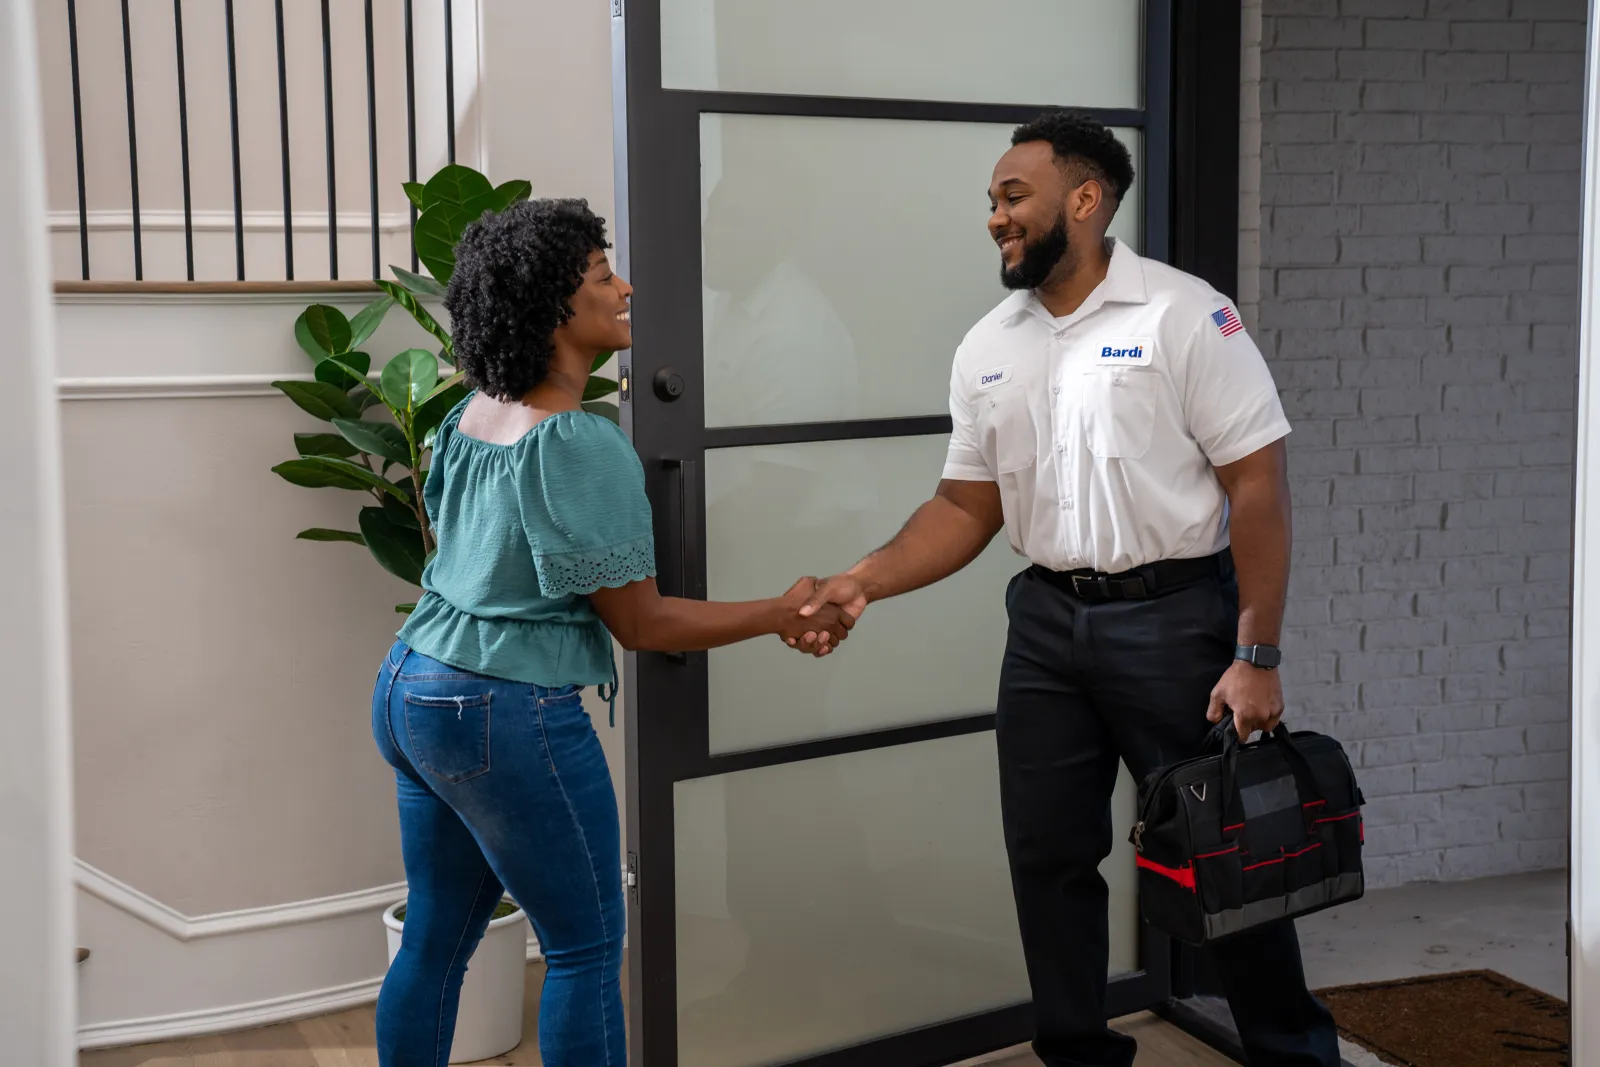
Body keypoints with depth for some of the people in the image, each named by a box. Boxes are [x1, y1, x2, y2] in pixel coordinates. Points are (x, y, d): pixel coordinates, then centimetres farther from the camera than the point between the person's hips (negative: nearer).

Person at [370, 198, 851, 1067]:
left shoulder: (470, 416, 7)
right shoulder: (580, 445, -19)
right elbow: (641, 623, -14)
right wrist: (784, 614, -6)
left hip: (407, 692, 9)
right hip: (506, 714, -9)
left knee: (436, 942, 16)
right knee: (586, 950, 4)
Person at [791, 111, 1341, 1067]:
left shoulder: (1185, 315, -10)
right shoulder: (988, 349, 8)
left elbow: (1259, 485, -12)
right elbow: (968, 508, 11)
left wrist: (1256, 658, -16)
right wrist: (864, 582, -5)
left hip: (1172, 617, -5)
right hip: (1048, 622, 6)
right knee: (1048, 855, 12)